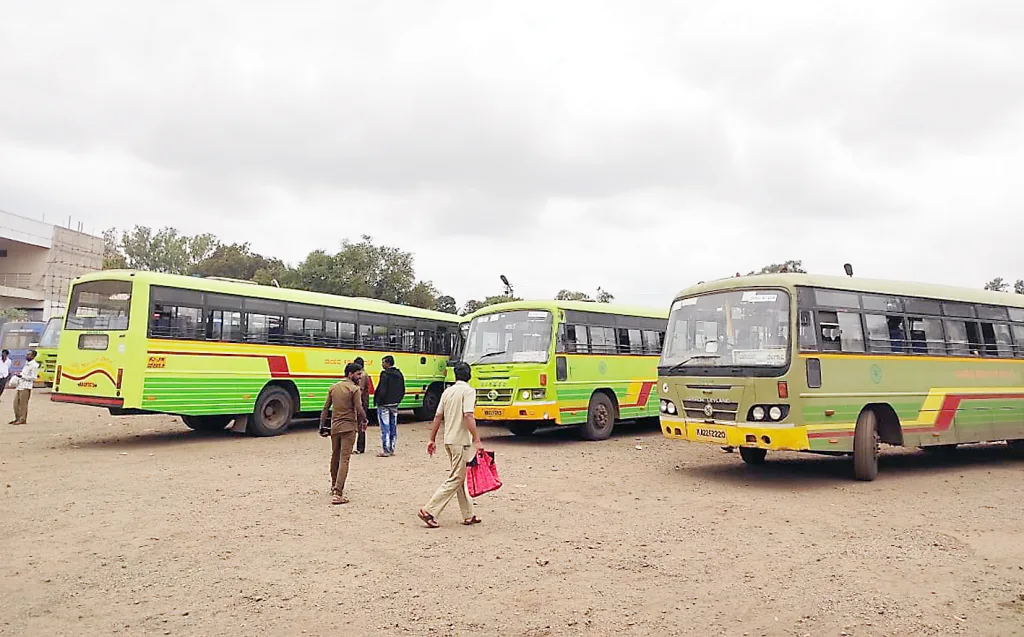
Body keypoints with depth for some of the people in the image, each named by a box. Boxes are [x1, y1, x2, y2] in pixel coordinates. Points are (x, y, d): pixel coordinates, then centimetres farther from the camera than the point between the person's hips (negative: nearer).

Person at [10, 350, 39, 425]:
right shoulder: (26, 363, 16)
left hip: (26, 386, -9)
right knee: (16, 402, 11)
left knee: (23, 404, -4)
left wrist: (21, 376, -18)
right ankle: (17, 418, 21)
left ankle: (22, 420, 3)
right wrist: (18, 374, 10)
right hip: (20, 385, 9)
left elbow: (33, 378, -17)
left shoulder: (34, 365, -12)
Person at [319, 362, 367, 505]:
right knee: (344, 459, -6)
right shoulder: (355, 389, -11)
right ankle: (337, 494, -13)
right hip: (348, 427, -6)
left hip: (334, 427, 6)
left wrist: (322, 425, 14)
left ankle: (334, 487, 37)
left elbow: (326, 408, 9)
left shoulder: (333, 387, 8)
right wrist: (364, 421, 4)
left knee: (335, 457, 21)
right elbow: (359, 409, -15)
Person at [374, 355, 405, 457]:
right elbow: (403, 391, 10)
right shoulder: (399, 374, 7)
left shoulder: (385, 374, -16)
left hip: (384, 405, -7)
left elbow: (382, 391, -21)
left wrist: (378, 401, -9)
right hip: (394, 405, 7)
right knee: (393, 427, 12)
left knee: (385, 428, -2)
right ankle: (392, 449, 18)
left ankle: (386, 451, 0)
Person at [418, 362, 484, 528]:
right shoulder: (468, 391, -10)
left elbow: (437, 416, 11)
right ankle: (429, 511, -8)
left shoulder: (447, 391, 11)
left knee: (460, 477, 13)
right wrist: (477, 440, -21)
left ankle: (468, 515, 19)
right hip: (461, 441, -8)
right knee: (456, 479, -4)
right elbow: (468, 416, -21)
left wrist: (432, 440, 16)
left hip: (449, 440, 8)